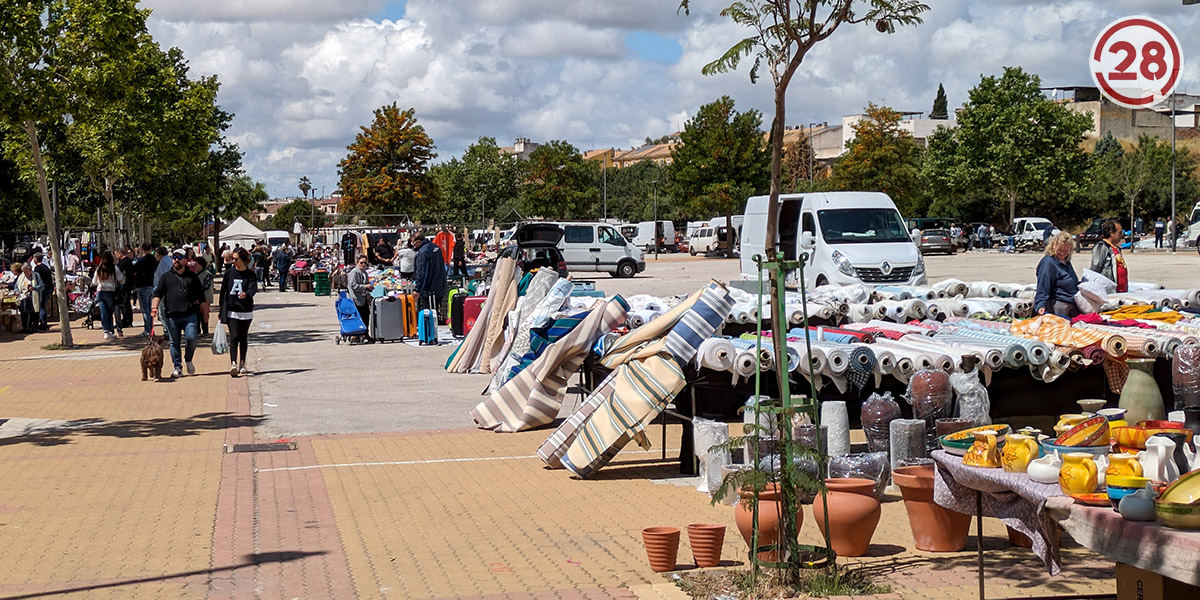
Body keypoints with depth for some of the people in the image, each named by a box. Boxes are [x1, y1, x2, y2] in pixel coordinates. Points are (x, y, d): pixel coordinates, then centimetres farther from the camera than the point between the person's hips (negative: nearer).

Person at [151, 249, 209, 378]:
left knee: (191, 338, -14)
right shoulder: (166, 277, 13)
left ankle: (188, 360, 12)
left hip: (190, 315, -1)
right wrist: (154, 307, -12)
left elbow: (201, 296, 16)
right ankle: (177, 367, 13)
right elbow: (158, 293, 4)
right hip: (172, 316, 1)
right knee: (174, 342, 3)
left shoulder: (192, 277, 15)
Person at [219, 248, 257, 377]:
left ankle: (242, 364, 22)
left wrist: (246, 294, -41)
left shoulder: (250, 274, -2)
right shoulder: (229, 273, 3)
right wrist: (221, 309, 8)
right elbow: (223, 291, 8)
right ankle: (233, 364, -20)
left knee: (243, 338, 11)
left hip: (246, 310, 0)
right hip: (231, 310, 0)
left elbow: (253, 288, -18)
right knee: (234, 337, -11)